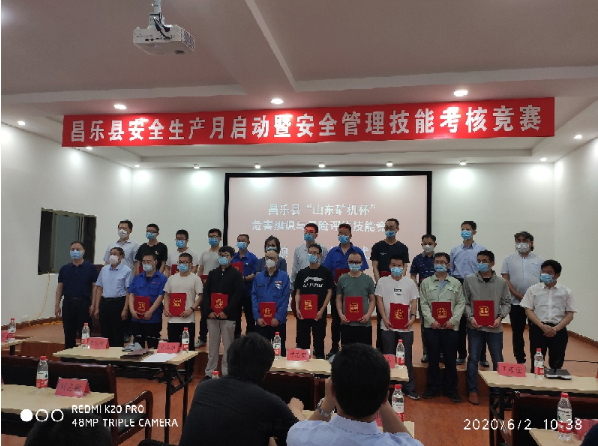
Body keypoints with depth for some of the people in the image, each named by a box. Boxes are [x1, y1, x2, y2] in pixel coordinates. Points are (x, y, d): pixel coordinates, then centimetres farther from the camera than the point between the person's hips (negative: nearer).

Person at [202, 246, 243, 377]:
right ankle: (209, 372, 17)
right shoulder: (212, 273, 11)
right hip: (212, 315, 3)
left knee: (228, 345, 2)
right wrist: (208, 311, -7)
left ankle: (226, 373, 11)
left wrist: (226, 312, -15)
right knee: (213, 345, 9)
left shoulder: (236, 274, 1)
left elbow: (237, 295, -7)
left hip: (228, 316, -3)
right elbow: (206, 293, 6)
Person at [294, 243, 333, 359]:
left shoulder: (326, 272, 0)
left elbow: (329, 292, -1)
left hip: (319, 313, -2)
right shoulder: (301, 273, 7)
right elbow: (298, 292, 9)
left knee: (319, 339, 5)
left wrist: (321, 310, -9)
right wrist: (297, 308, -5)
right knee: (302, 339, 7)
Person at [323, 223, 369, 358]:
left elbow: (362, 272, -1)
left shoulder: (358, 252, 1)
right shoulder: (333, 252, 5)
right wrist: (333, 282, -14)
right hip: (336, 290, 2)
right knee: (336, 320, 10)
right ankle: (334, 348, 21)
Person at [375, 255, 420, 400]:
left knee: (407, 358, 7)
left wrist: (413, 316, -11)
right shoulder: (382, 281, 4)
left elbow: (414, 301, 6)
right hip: (388, 326, -1)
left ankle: (409, 388, 16)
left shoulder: (410, 282, 7)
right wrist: (384, 318, -10)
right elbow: (379, 300, 1)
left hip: (406, 326, 1)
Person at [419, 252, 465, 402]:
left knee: (451, 359, 6)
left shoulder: (456, 283, 7)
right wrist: (432, 321, -11)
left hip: (451, 327, 0)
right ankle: (433, 387, 20)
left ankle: (451, 389, 19)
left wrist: (453, 320, -11)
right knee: (433, 359, 7)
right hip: (431, 326, 0)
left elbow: (461, 304, 2)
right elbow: (424, 304, 1)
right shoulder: (426, 282, 6)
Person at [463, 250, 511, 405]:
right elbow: (465, 302, 1)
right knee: (473, 359, 4)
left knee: (498, 360, 12)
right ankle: (473, 391, 16)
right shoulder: (469, 280, -1)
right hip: (475, 326, -1)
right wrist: (470, 317, -12)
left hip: (494, 327, 1)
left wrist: (500, 317, -9)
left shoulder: (501, 282, 2)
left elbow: (506, 303, 6)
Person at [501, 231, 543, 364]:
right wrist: (518, 295, -10)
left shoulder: (539, 260, 8)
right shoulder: (509, 259, 6)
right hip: (516, 302, 0)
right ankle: (520, 360, 17)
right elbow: (505, 279, -1)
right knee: (517, 332, 6)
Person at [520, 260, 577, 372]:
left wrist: (556, 328, -11)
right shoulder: (533, 289, 4)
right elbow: (528, 310, 0)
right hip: (538, 329, -1)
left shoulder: (566, 292, 6)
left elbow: (569, 314, 3)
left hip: (559, 330, 1)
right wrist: (543, 326, -13)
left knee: (556, 364, 5)